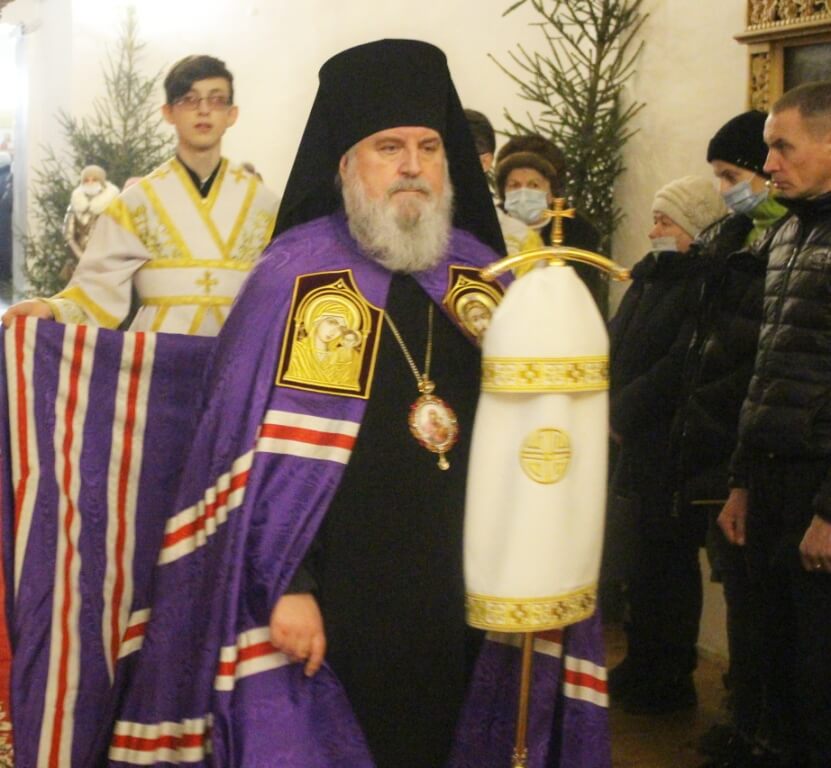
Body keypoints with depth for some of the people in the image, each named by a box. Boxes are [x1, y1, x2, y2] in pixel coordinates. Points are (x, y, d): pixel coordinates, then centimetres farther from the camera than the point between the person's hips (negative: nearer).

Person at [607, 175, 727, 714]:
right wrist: (615, 409, 0)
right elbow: (614, 344, 13)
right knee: (640, 562, 17)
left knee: (664, 565, 2)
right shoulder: (651, 275, 13)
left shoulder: (704, 284, -15)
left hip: (670, 450, -8)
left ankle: (670, 680, 16)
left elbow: (680, 366, -23)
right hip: (638, 444, 9)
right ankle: (642, 666, 30)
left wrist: (624, 411, -13)